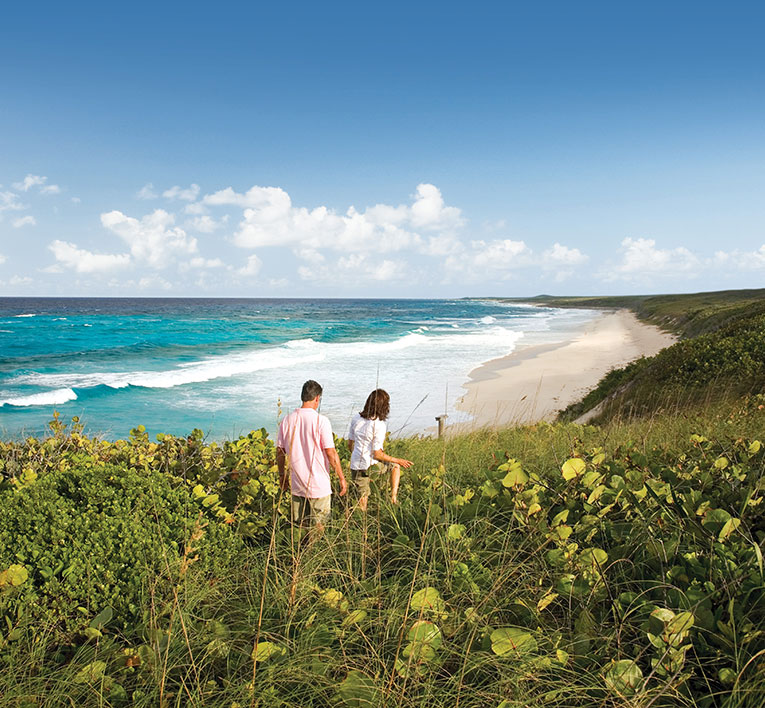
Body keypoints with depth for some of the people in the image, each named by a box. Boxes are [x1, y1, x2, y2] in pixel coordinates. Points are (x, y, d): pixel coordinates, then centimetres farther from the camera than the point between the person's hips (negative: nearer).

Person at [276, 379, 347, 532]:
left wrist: (282, 476, 20)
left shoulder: (287, 421, 0)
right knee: (318, 526, 9)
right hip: (319, 485, -4)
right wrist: (341, 478, -4)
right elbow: (331, 453, -14)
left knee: (299, 525, 17)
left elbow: (280, 452, 6)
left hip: (297, 485, 5)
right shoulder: (321, 420, -14)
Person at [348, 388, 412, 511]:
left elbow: (350, 443, 10)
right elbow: (377, 454, -17)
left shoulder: (356, 418, 1)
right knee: (395, 465, 24)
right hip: (370, 465, -5)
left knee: (362, 500, 17)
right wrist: (398, 460, -4)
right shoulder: (380, 425, -18)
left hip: (355, 465, 5)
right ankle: (394, 497, 17)